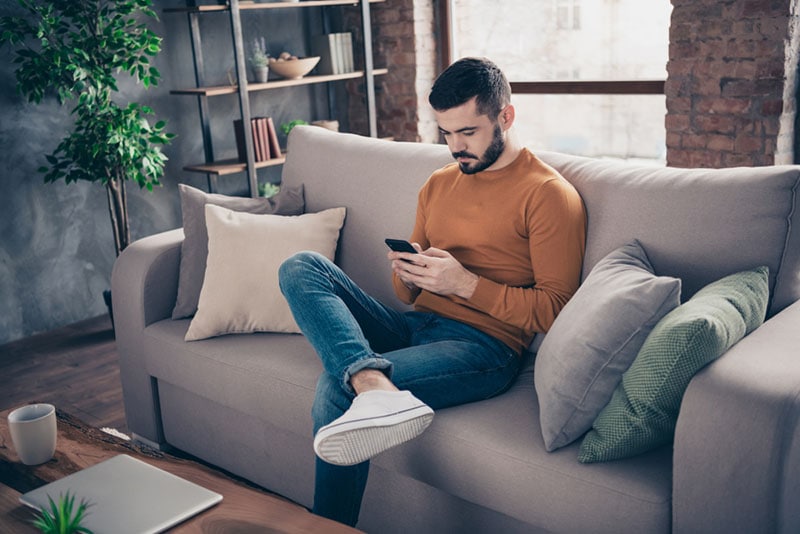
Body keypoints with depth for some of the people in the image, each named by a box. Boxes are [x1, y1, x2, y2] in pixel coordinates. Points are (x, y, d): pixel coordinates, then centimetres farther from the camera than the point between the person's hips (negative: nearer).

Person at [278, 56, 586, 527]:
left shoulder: (549, 194, -3)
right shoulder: (439, 184, 19)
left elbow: (553, 310, -8)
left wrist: (465, 283, -15)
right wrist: (408, 274, -1)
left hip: (483, 346, -7)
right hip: (413, 326, 8)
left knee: (337, 390, -28)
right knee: (301, 268, -15)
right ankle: (375, 385, -38)